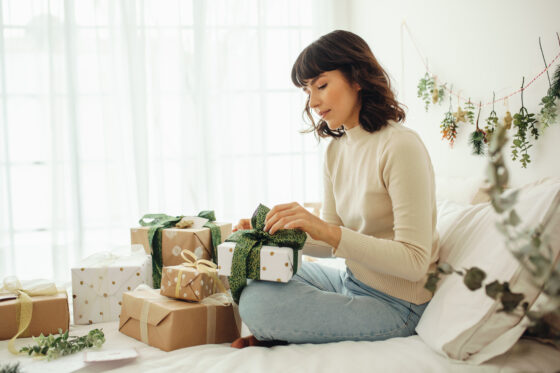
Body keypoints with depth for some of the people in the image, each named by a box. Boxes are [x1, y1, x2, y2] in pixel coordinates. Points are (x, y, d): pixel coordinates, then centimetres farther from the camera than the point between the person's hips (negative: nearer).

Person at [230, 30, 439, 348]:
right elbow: (330, 240, 11)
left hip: (394, 305, -9)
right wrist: (272, 232, -7)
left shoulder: (400, 146, -20)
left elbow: (414, 261, -24)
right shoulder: (336, 149, 7)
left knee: (257, 303, -22)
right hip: (351, 282, 9)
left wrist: (329, 231, -32)